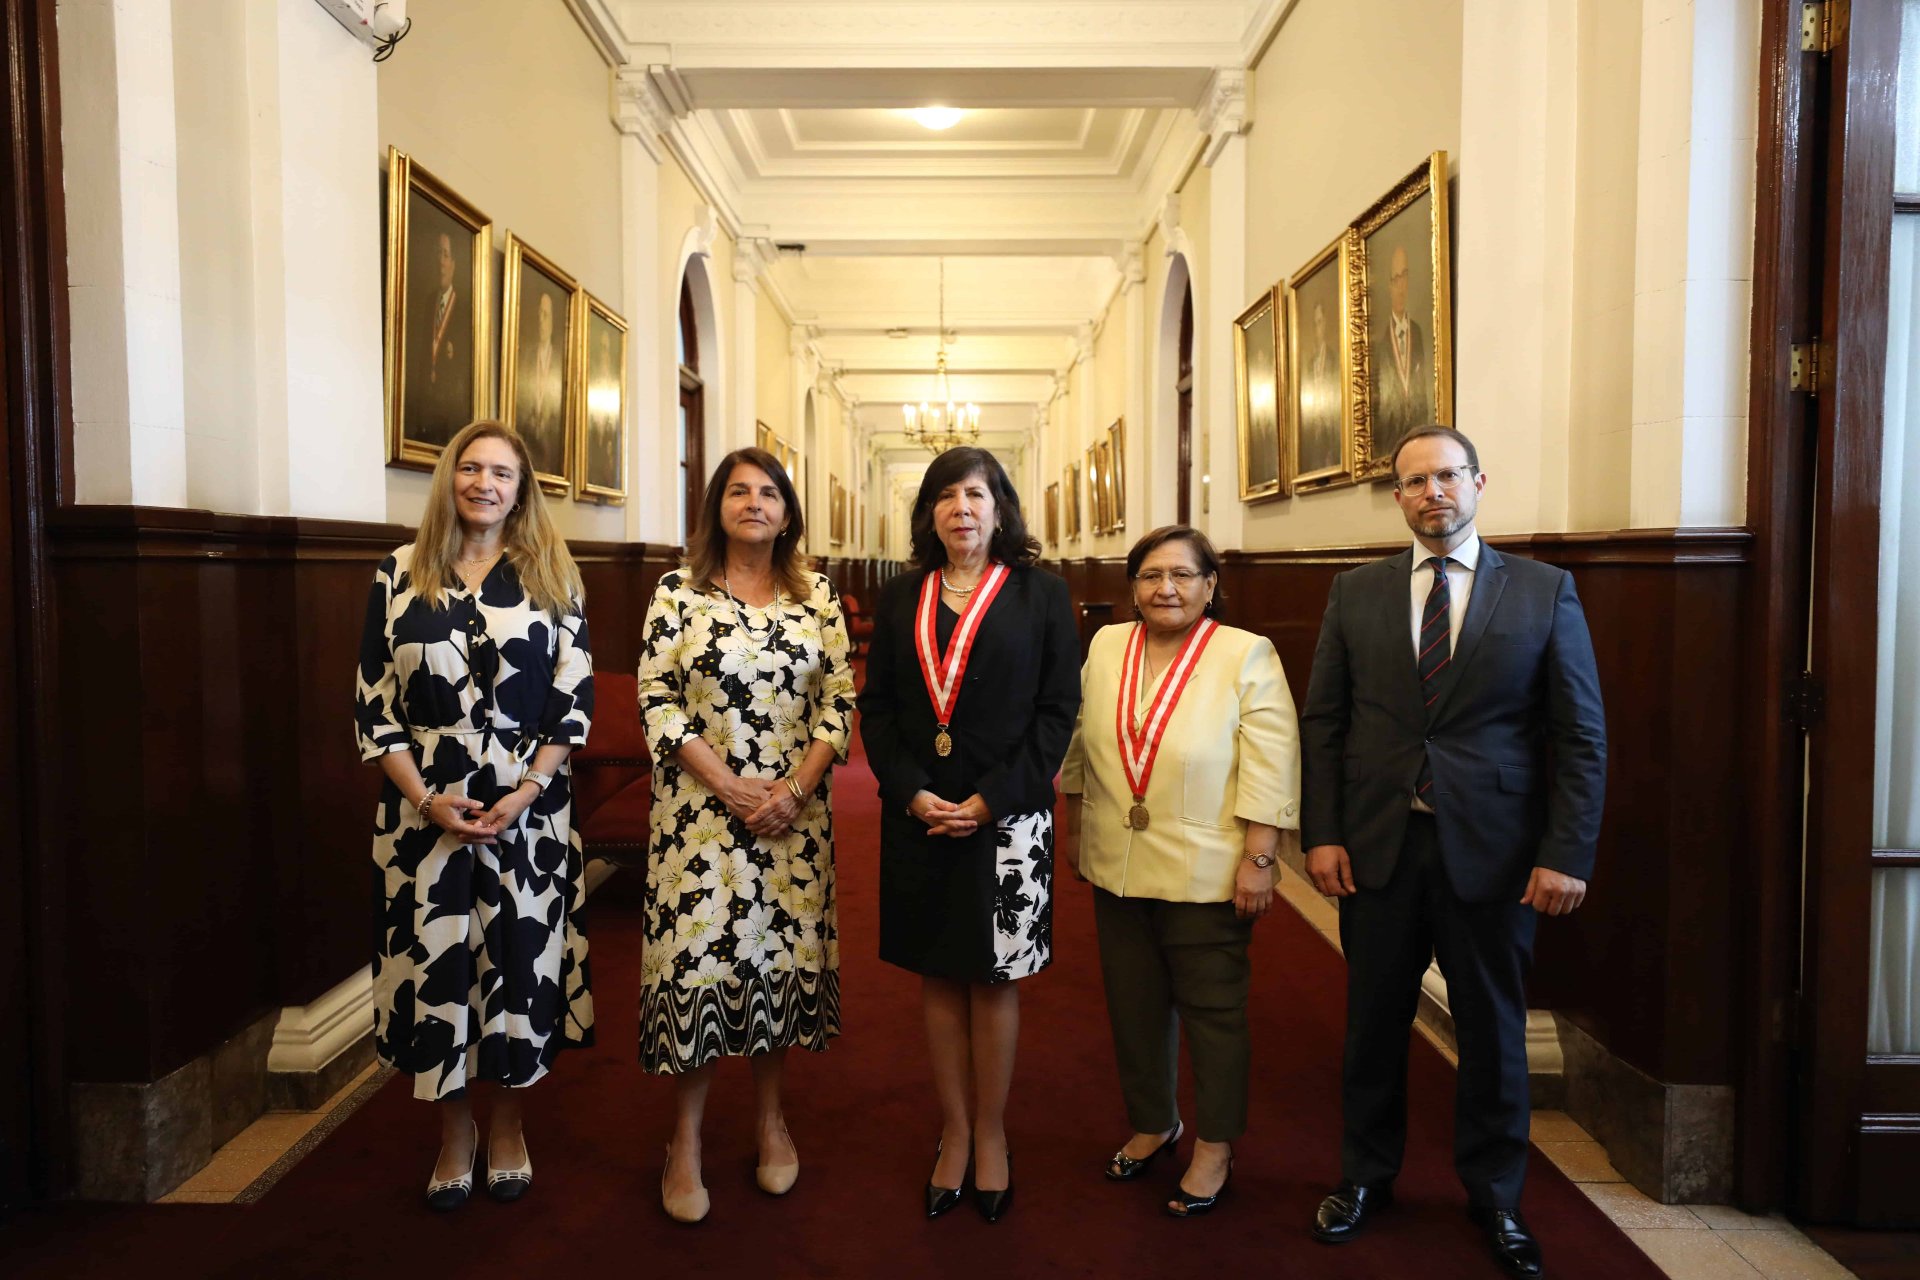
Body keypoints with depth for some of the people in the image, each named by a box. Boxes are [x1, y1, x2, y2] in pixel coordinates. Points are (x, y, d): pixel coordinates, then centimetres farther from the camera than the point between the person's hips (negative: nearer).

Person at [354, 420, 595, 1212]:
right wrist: (425, 797, -10)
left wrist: (528, 790, -11)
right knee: (434, 961, 6)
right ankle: (455, 1133, 27)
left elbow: (574, 697, 0)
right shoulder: (400, 575, 4)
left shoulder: (551, 575, 3)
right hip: (425, 809, 1)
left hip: (528, 808, 0)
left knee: (522, 958, 6)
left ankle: (507, 1125, 28)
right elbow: (373, 702, 2)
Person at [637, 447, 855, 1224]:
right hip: (700, 810, -2)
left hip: (794, 814, 2)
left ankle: (770, 1116, 28)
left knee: (784, 953, 9)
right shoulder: (678, 593, 0)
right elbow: (655, 700, -5)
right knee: (695, 958, 0)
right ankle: (685, 1142, 16)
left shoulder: (818, 597, 5)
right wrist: (729, 785, -14)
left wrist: (795, 789, -10)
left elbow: (839, 702, 3)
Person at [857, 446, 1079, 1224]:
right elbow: (875, 706, 6)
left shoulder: (1040, 595, 0)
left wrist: (991, 798, -13)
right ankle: (954, 1133, 25)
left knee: (994, 980, 8)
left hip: (1007, 817, -2)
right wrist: (911, 793, -9)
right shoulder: (900, 598, 8)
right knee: (938, 978, 10)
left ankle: (990, 1134, 24)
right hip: (918, 817, 3)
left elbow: (1058, 709, -4)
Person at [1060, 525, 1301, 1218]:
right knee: (1134, 1004, 16)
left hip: (1205, 873, -4)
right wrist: (1075, 830, 15)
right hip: (1117, 866, 5)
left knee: (1212, 1009, 8)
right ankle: (1151, 1122, 36)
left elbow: (1270, 769, -12)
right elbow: (1079, 745, 13)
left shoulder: (1248, 656, -9)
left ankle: (1215, 1148, 24)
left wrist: (1259, 859, -15)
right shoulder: (1105, 647, 4)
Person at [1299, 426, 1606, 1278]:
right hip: (1377, 845, 1)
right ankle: (1366, 1176, 33)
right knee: (1375, 1022, 13)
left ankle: (1494, 1196, 32)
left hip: (1493, 848, -1)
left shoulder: (1544, 591, -1)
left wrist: (1567, 854, -9)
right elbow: (1322, 721, 4)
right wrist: (1321, 833, -3)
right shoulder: (1355, 594, 4)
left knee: (1493, 1029, 13)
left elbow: (1581, 734, -3)